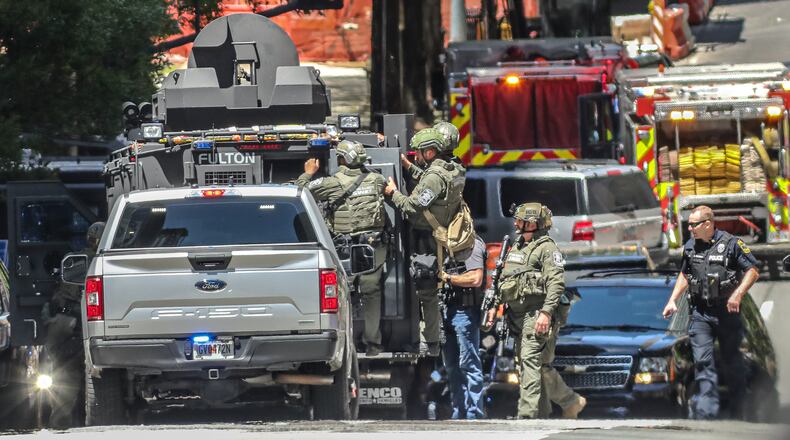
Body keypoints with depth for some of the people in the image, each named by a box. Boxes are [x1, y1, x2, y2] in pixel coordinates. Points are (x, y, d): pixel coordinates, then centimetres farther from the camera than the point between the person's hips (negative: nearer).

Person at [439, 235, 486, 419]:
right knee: (452, 367, 11)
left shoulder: (472, 244, -10)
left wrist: (448, 278, -12)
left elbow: (476, 279, -20)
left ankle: (474, 414, -7)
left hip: (465, 312, -10)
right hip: (448, 312, 10)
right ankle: (459, 413, 15)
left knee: (469, 365, -7)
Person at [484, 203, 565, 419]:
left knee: (530, 360, -16)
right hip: (517, 315, 9)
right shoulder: (516, 248, 21)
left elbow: (556, 282, -16)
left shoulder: (547, 248, -7)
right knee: (524, 362, 11)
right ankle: (543, 411, 19)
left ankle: (527, 412, -23)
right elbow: (503, 280, 28)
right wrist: (494, 305, 19)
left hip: (535, 315, -9)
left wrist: (547, 312, -23)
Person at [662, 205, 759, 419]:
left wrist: (738, 294, -19)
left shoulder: (731, 244, -8)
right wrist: (672, 301, 12)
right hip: (700, 312, 3)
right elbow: (684, 275, 22)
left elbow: (753, 271, -6)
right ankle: (707, 409, -13)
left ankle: (738, 407, 26)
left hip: (726, 312, -3)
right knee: (702, 361, -8)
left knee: (732, 360, 9)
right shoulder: (690, 247, 8)